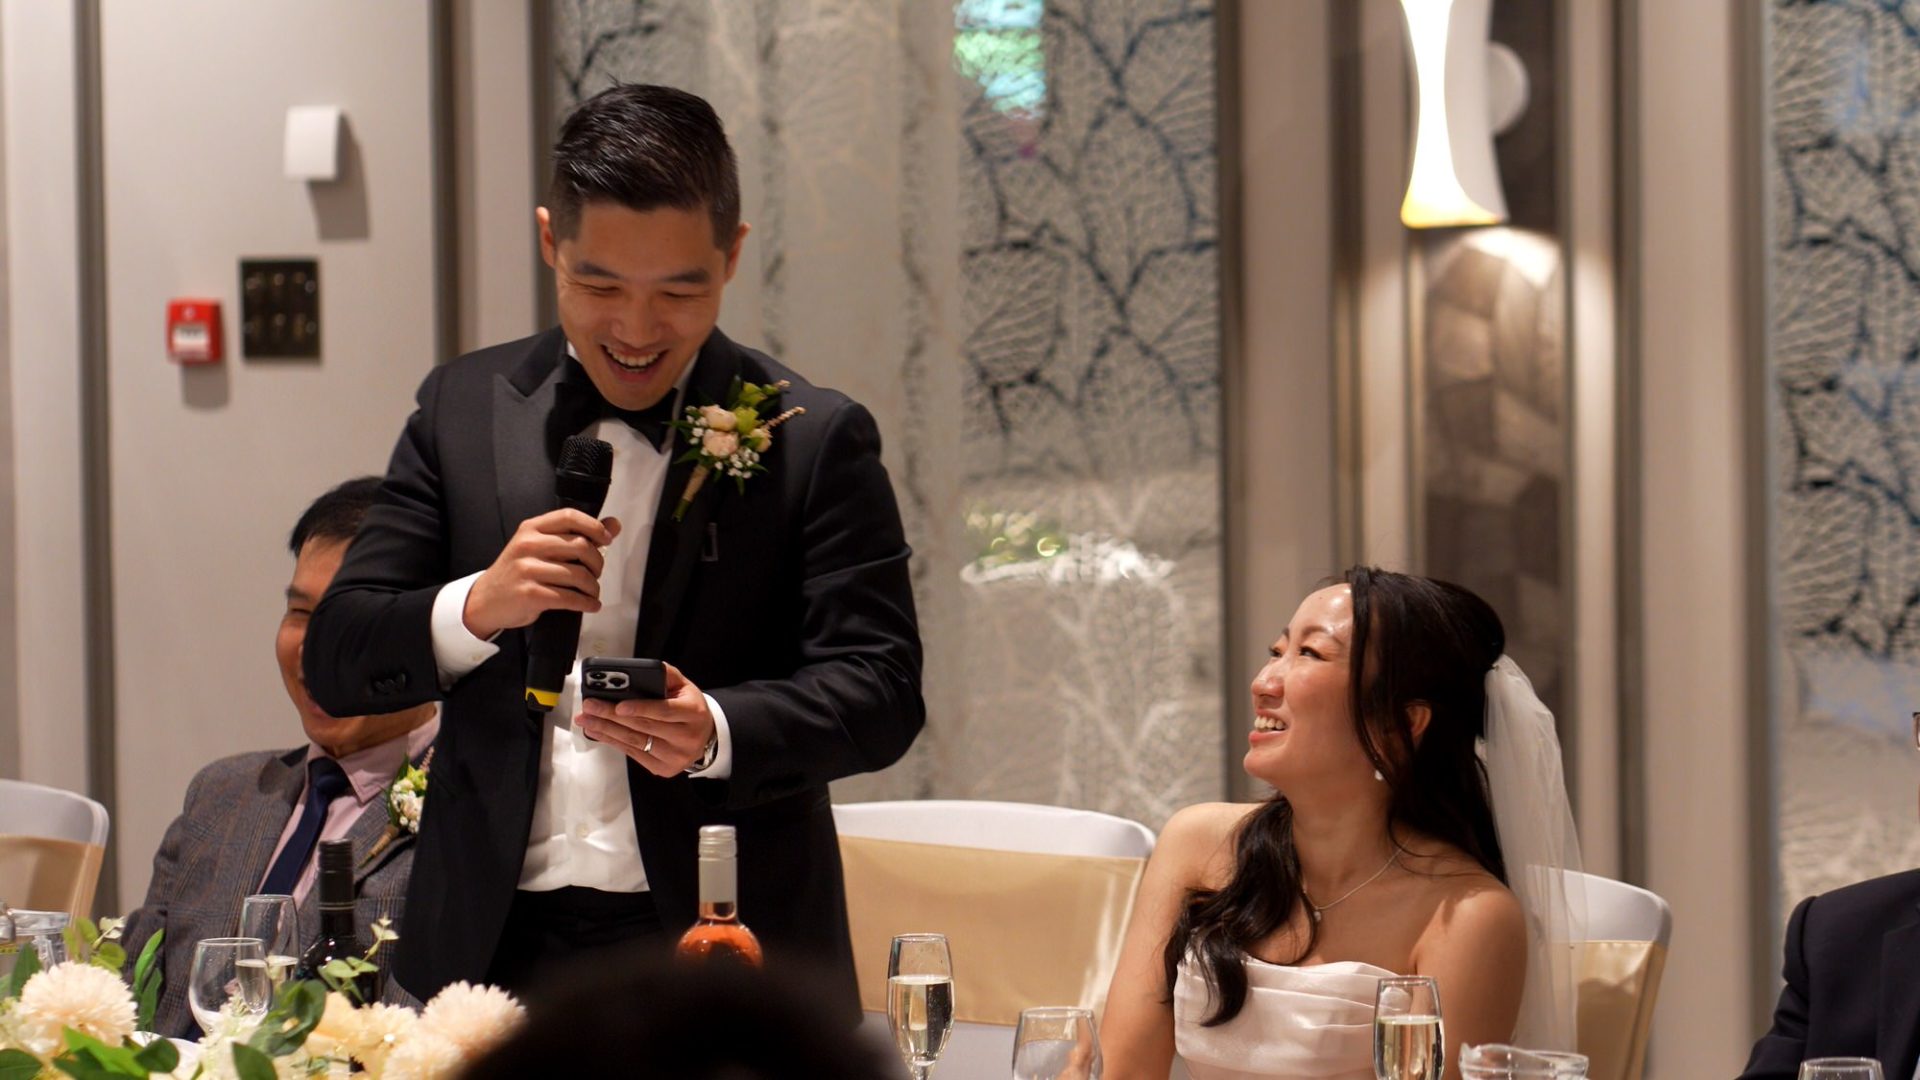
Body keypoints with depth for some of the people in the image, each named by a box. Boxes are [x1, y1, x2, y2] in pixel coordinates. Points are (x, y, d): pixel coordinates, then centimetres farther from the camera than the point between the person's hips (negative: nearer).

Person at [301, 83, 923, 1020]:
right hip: (496, 952, 2)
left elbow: (882, 695, -7)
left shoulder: (813, 441, 0)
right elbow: (336, 661, 5)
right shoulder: (465, 409, 8)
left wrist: (717, 732, -26)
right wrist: (477, 607, -16)